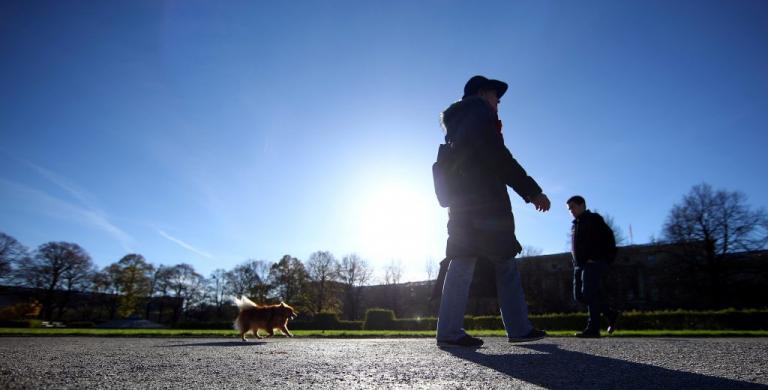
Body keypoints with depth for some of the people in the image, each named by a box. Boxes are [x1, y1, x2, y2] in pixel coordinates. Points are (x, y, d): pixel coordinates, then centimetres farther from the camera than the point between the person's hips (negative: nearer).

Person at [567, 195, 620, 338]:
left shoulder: (594, 219, 0)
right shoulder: (575, 224, 22)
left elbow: (608, 238, -9)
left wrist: (601, 258, -15)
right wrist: (576, 262, 11)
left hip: (594, 263, -8)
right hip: (580, 265, 8)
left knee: (589, 293, -16)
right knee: (579, 296, 3)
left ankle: (593, 328, -13)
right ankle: (610, 314, 18)